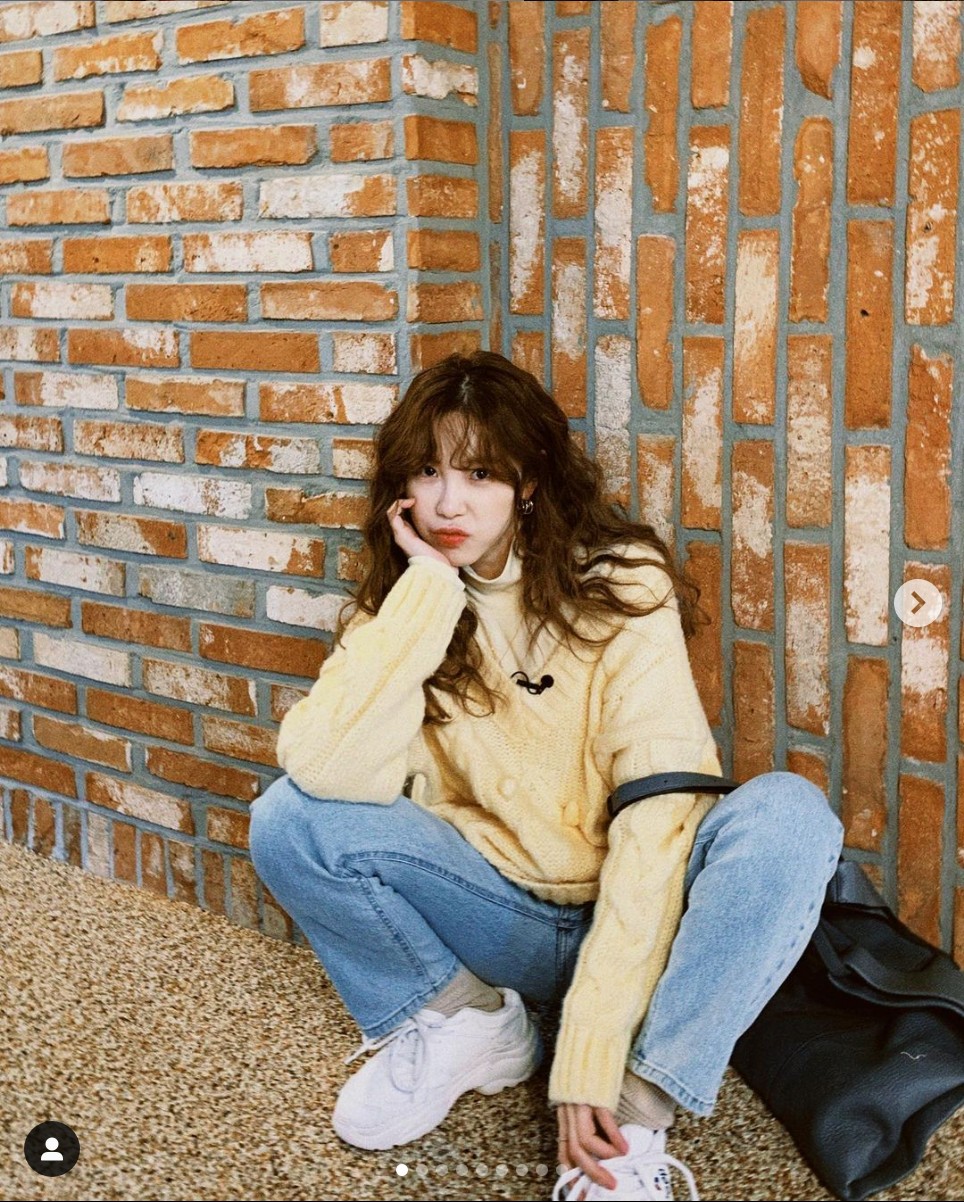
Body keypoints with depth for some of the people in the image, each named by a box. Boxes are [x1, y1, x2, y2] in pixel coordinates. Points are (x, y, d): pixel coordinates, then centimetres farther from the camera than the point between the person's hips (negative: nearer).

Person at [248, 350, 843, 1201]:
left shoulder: (620, 586, -13)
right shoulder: (398, 605, -3)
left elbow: (661, 812, -23)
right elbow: (329, 773, -22)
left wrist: (594, 1053, -30)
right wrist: (427, 587, -22)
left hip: (632, 918, -2)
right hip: (504, 921, 3)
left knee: (788, 816, -30)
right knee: (289, 820, -19)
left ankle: (637, 1113, -27)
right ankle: (465, 1023, 0)